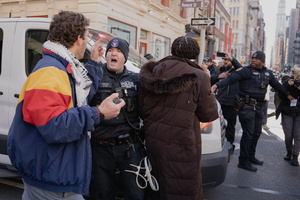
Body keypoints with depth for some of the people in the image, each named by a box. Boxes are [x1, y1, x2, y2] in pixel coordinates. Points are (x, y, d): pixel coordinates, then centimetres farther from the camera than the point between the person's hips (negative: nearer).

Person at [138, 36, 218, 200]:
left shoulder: (153, 72, 2)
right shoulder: (199, 78, -12)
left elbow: (142, 109, 6)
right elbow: (209, 114, -4)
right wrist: (209, 94, 13)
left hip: (153, 141, 6)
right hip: (181, 147, -5)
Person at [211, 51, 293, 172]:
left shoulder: (268, 73, 12)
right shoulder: (247, 71, -8)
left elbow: (276, 85, 28)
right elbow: (231, 79, -19)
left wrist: (287, 95, 40)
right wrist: (217, 85, -33)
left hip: (258, 108, 7)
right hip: (246, 106, -7)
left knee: (256, 133, 15)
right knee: (248, 134, -6)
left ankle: (251, 157, 32)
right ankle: (243, 161, 4)